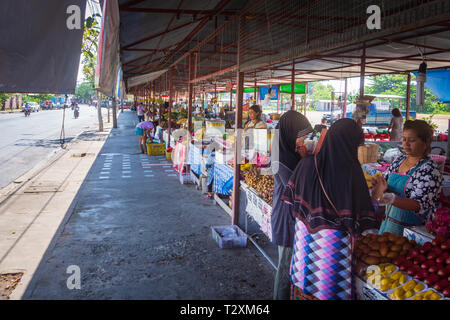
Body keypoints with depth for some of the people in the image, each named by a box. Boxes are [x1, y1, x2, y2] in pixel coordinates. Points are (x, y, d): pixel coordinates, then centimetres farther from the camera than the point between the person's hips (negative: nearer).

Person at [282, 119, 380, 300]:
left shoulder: (307, 164, -7)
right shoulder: (351, 171, -19)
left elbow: (292, 199, 2)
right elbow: (360, 217, -15)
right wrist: (375, 196, 0)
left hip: (304, 236, 4)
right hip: (334, 242, -4)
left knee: (304, 280, 20)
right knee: (330, 287, 12)